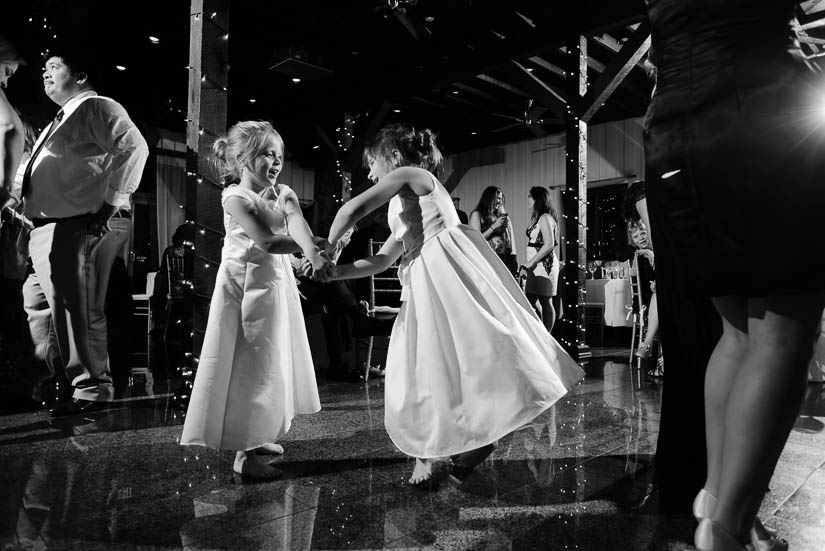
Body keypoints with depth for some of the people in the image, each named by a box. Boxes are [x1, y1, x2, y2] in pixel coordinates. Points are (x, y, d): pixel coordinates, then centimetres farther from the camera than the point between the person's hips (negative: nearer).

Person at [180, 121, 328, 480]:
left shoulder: (283, 194, 7)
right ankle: (243, 454, 3)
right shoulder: (236, 197, -12)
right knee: (249, 366, -5)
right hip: (246, 285, -7)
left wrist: (312, 251, -35)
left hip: (276, 283, 7)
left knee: (272, 363, 14)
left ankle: (256, 436, 31)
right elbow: (266, 242, -23)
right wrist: (312, 250, -19)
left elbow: (296, 222, -15)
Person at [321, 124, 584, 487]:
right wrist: (335, 272, 16)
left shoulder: (408, 174, 2)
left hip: (448, 268, -9)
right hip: (427, 284, 9)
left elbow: (352, 209, -10)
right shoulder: (405, 210, 29)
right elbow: (381, 261, 27)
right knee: (422, 370, 7)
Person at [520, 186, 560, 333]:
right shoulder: (538, 217, 17)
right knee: (529, 301, 8)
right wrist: (528, 265, 9)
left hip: (544, 264, -9)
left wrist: (530, 263, -18)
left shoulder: (545, 218, -11)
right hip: (535, 265, 9)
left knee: (545, 301, -3)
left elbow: (549, 244, -19)